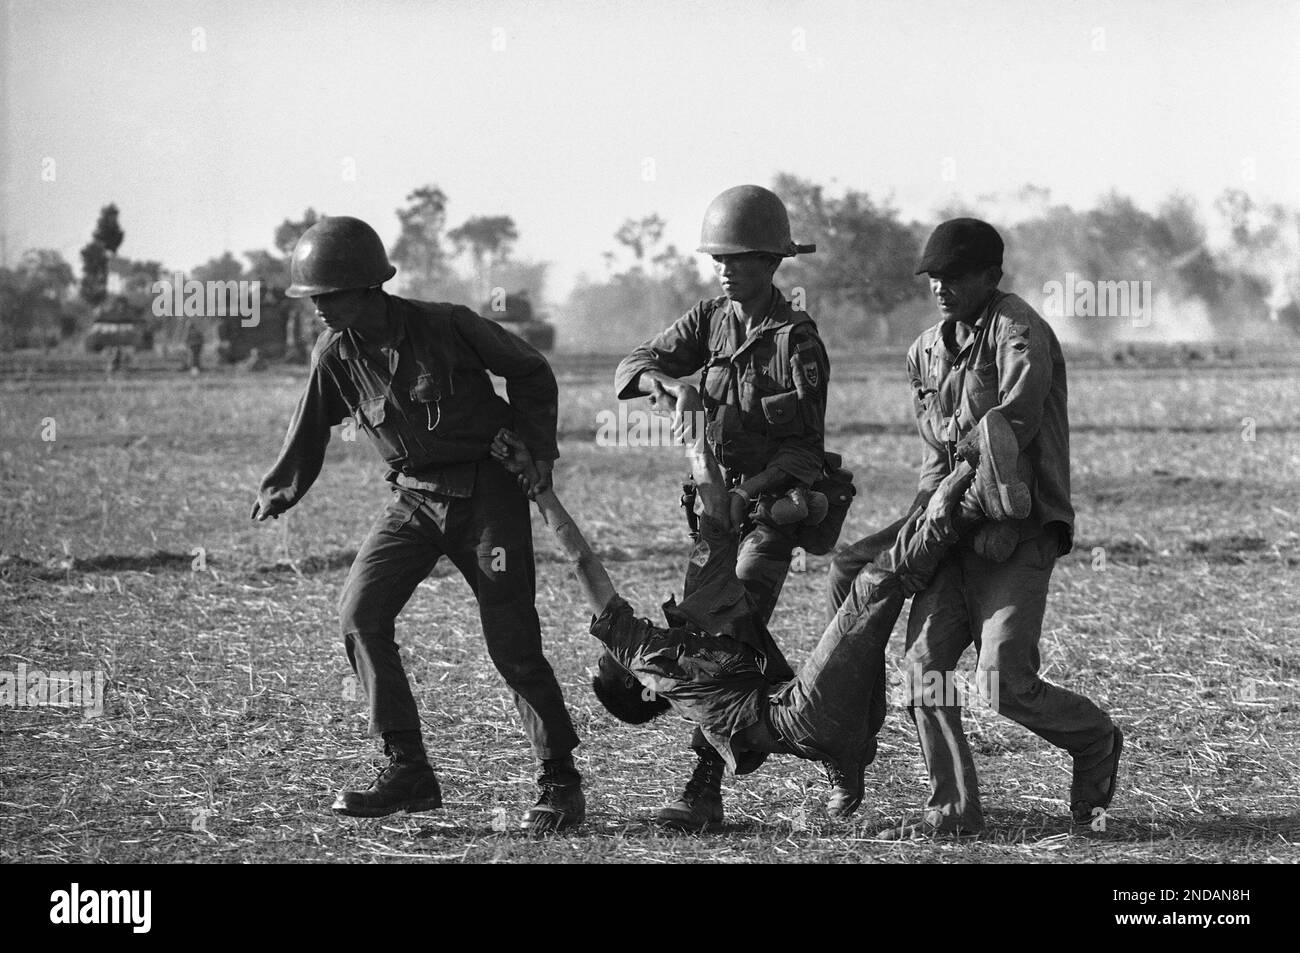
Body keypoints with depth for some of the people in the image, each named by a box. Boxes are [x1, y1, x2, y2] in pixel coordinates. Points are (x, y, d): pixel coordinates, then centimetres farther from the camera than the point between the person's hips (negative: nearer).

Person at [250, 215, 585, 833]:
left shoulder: (448, 328, -17)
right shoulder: (336, 353, -4)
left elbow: (530, 371, -2)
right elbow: (311, 426, 14)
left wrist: (538, 449, -6)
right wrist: (280, 492, 21)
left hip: (488, 489, -5)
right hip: (414, 498, 5)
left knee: (511, 641, -7)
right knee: (359, 615, -9)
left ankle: (561, 782, 6)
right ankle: (408, 772, -3)